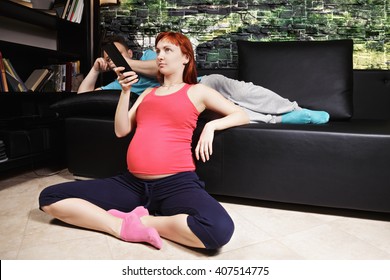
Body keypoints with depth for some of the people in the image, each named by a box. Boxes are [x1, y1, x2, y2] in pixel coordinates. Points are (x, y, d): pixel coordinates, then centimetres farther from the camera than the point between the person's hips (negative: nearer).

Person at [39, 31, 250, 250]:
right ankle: (124, 227, -14)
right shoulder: (148, 93, 22)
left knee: (219, 229, -37)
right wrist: (125, 91, 2)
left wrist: (211, 126, -5)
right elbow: (121, 131, 12)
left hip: (176, 183, -4)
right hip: (133, 183, 5)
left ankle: (140, 220, -16)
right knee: (50, 198, -7)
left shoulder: (197, 91, 10)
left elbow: (242, 116, 11)